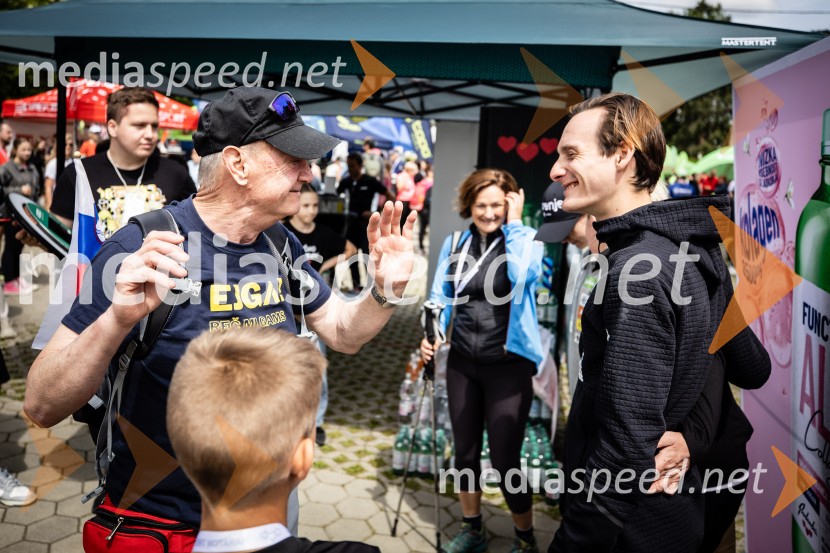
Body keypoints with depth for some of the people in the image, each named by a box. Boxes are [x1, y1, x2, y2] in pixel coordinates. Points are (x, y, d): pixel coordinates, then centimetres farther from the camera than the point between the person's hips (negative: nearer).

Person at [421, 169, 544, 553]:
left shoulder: (527, 240, -4)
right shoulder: (455, 244, 6)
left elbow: (522, 275, -25)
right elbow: (442, 295, 8)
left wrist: (514, 223, -16)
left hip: (508, 365, -4)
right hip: (463, 361, 4)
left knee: (505, 458, 0)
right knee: (465, 451, 14)